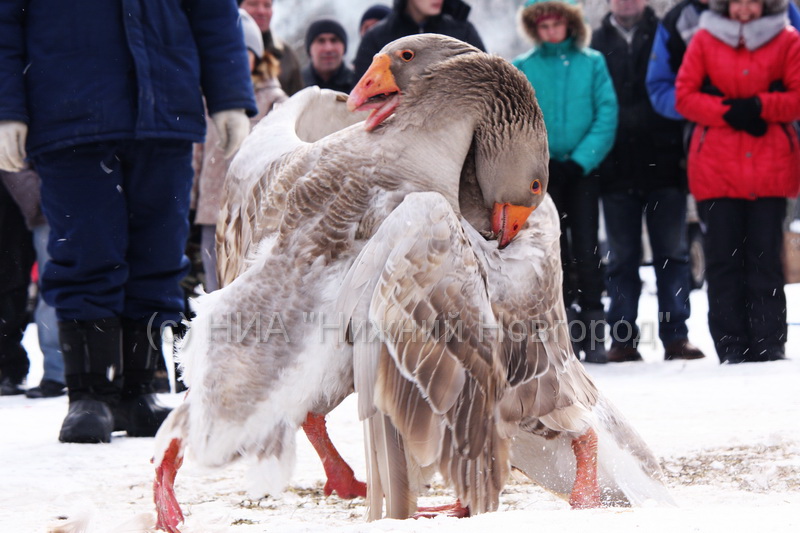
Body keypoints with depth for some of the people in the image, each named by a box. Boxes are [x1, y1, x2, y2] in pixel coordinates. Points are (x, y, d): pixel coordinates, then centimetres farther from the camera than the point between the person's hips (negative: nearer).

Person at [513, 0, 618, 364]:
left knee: (585, 248, -5)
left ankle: (593, 326, -3)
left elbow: (607, 115, -2)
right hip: (543, 171, 1)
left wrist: (581, 160, -12)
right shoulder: (522, 69, 5)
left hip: (583, 168, -1)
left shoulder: (592, 63, 4)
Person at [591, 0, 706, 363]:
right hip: (617, 170, 1)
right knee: (622, 256, 5)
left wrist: (683, 147, -5)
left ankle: (675, 336, 5)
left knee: (672, 252, 2)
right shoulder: (597, 44, 9)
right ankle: (622, 338, 8)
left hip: (663, 166, -1)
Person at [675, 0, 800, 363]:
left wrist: (758, 106, -14)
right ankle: (731, 346, 4)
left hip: (771, 167, -1)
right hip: (716, 169, 1)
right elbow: (684, 95, 3)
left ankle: (769, 344, 5)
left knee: (765, 258, 1)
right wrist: (728, 112, -10)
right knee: (723, 259, 0)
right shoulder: (705, 40, 6)